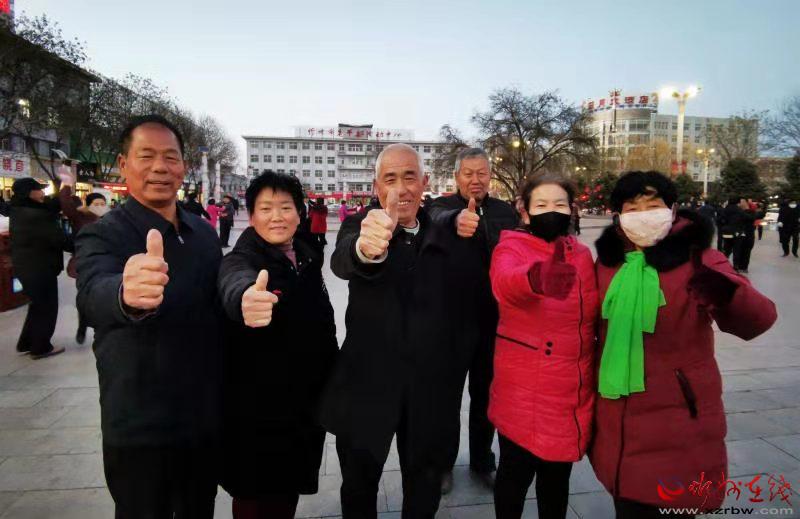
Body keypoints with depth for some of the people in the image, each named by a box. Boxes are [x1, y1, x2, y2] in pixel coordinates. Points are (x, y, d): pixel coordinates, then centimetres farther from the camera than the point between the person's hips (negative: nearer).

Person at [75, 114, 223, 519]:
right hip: (140, 430, -5)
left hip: (207, 420, 5)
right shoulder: (102, 235, -13)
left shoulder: (204, 232, 3)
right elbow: (94, 296, -34)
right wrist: (126, 294, -58)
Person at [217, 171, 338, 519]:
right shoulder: (242, 259, -16)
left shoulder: (308, 259, 2)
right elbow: (234, 283, -42)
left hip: (308, 404, 5)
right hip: (257, 410, -5)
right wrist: (245, 299, -65)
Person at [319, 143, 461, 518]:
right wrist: (365, 247, -55)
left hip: (431, 391, 2)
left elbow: (460, 304, 4)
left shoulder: (444, 235, 0)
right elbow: (342, 262, -32)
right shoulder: (359, 226, -8)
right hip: (367, 389, -1)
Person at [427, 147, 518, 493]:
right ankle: (444, 462, 32)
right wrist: (457, 219, -53)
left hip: (493, 318, 3)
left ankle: (483, 460, 37)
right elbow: (439, 218, -32)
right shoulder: (442, 205, -7)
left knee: (486, 394, 17)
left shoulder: (505, 212, 5)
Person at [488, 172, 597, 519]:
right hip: (524, 392, -4)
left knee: (558, 474, 20)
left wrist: (595, 377, 9)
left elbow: (592, 318, 14)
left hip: (572, 389, 5)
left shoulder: (582, 254, 6)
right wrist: (536, 277, -56)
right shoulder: (511, 248, -10)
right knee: (516, 472, 10)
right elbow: (504, 283, -35)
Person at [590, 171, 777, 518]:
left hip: (678, 419, -3)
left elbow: (759, 319, -22)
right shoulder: (607, 262, 2)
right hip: (618, 423, 4)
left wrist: (724, 292, -43)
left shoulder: (697, 261, -9)